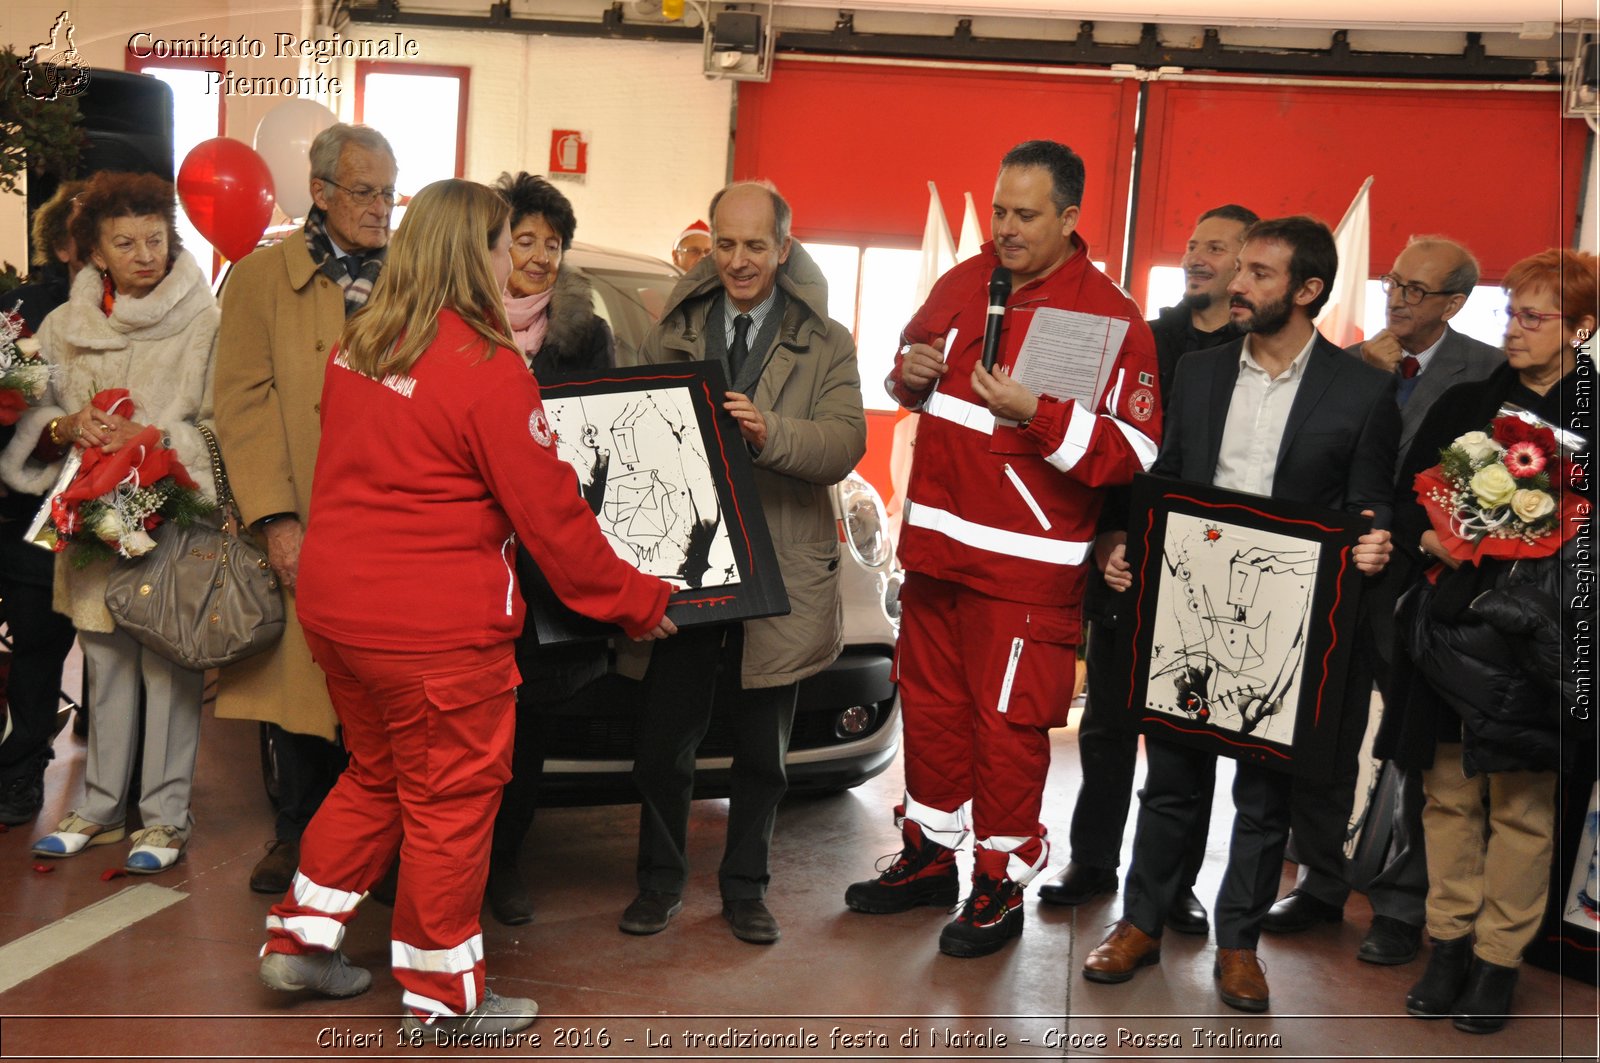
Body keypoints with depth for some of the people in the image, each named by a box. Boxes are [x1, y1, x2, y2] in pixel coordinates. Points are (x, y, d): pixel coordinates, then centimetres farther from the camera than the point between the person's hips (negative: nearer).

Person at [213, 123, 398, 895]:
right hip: (306, 527, -1)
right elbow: (244, 403, -3)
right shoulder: (261, 276, 3)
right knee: (298, 675, 7)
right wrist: (277, 519, -12)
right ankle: (299, 828, 25)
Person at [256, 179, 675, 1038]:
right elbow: (549, 513, -14)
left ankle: (300, 937, 33)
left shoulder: (357, 346, 5)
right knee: (451, 803, 7)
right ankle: (443, 996, 21)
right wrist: (636, 602, -4)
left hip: (334, 604, 8)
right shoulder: (488, 369, -17)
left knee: (374, 775, 25)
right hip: (434, 628, -8)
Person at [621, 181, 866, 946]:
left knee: (761, 751, 11)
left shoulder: (825, 344, 2)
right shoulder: (675, 329, 9)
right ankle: (660, 881, 27)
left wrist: (770, 434, -29)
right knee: (664, 741, 7)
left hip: (778, 569, -1)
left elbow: (844, 444, -12)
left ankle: (745, 887, 29)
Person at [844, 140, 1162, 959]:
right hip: (935, 544, 7)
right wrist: (911, 375, 0)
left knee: (1008, 723, 1)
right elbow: (914, 362, 24)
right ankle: (928, 857, 34)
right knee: (930, 704, 17)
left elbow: (1134, 451, -17)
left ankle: (1002, 882, 18)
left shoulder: (1109, 316, -11)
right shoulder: (962, 284, 8)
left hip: (1028, 563, -6)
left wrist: (1037, 414, -28)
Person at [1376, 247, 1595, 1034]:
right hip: (1452, 628, 3)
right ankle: (1448, 943, 22)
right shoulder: (1465, 405, 9)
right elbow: (1407, 499, 10)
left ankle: (1498, 959, 16)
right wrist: (1429, 542, -9)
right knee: (1449, 790, 9)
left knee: (1521, 803, 2)